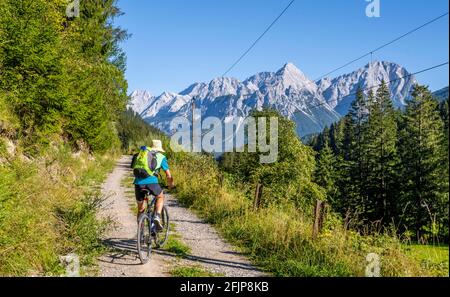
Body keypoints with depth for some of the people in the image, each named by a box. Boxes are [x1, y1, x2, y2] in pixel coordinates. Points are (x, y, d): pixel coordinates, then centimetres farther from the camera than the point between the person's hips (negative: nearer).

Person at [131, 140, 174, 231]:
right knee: (160, 197, 27)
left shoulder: (142, 153, 26)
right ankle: (157, 216, 6)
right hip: (151, 181, -3)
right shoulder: (161, 157, 16)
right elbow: (168, 176, 15)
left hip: (138, 182, 3)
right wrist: (170, 185, 35)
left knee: (140, 208, 21)